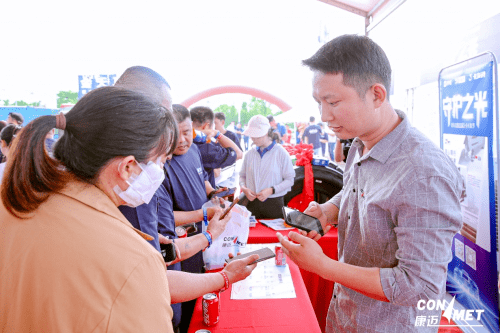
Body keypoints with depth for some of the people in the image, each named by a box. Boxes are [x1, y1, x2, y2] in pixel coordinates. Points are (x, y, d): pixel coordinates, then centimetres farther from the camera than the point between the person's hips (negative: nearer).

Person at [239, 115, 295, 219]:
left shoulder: (281, 152, -3)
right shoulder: (249, 154, 8)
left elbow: (290, 180, -4)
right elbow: (242, 176, 17)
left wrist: (271, 190, -15)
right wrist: (244, 188, -4)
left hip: (274, 203, -3)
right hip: (252, 203, 3)